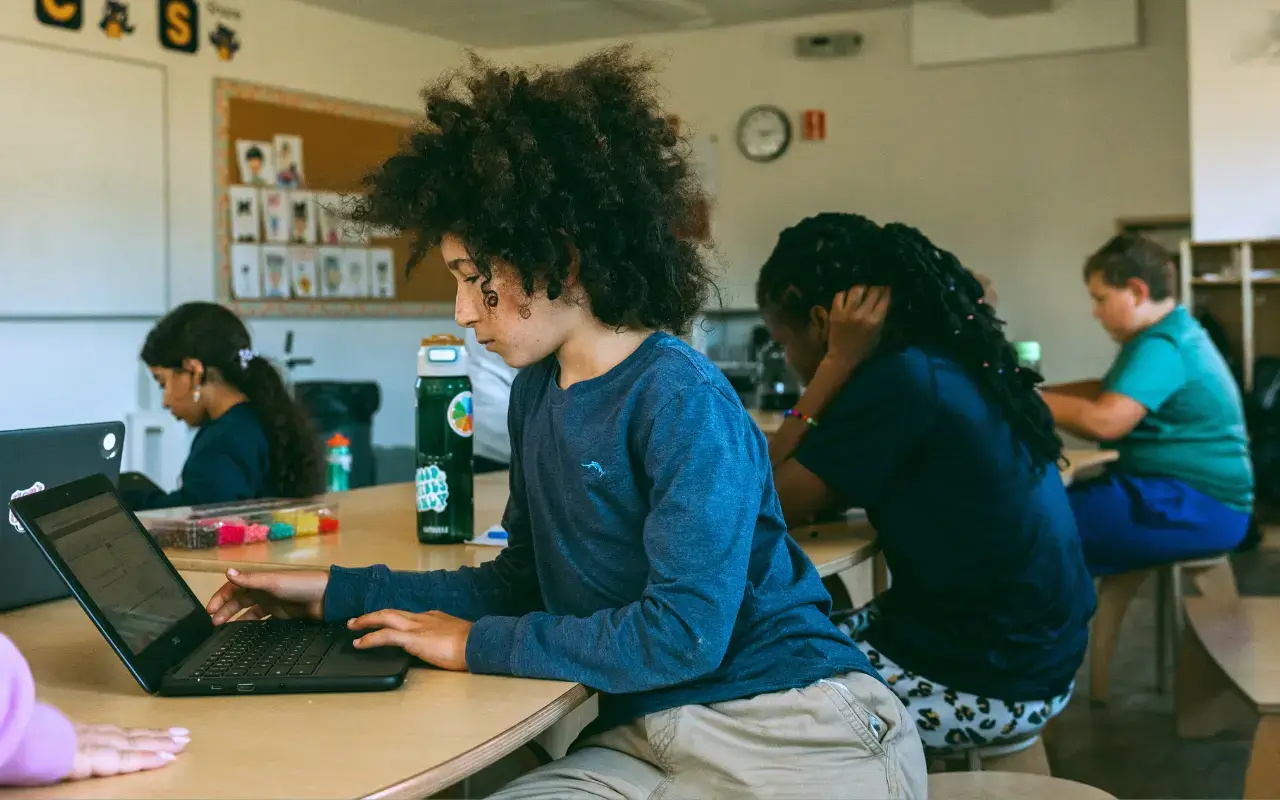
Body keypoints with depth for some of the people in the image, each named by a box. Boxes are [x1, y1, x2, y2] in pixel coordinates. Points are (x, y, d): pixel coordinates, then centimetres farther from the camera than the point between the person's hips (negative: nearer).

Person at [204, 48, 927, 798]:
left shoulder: (682, 400, -16)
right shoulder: (537, 394, 8)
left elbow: (682, 630, -22)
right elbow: (525, 582, 15)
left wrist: (478, 643, -13)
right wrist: (339, 592, 9)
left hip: (787, 736, -6)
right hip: (641, 735, 6)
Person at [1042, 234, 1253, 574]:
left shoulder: (1162, 346, -17)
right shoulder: (1169, 333, 15)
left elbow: (1104, 421, -28)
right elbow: (1108, 392, 20)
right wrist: (1037, 393, 7)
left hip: (1199, 507, -11)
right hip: (1185, 492, 11)